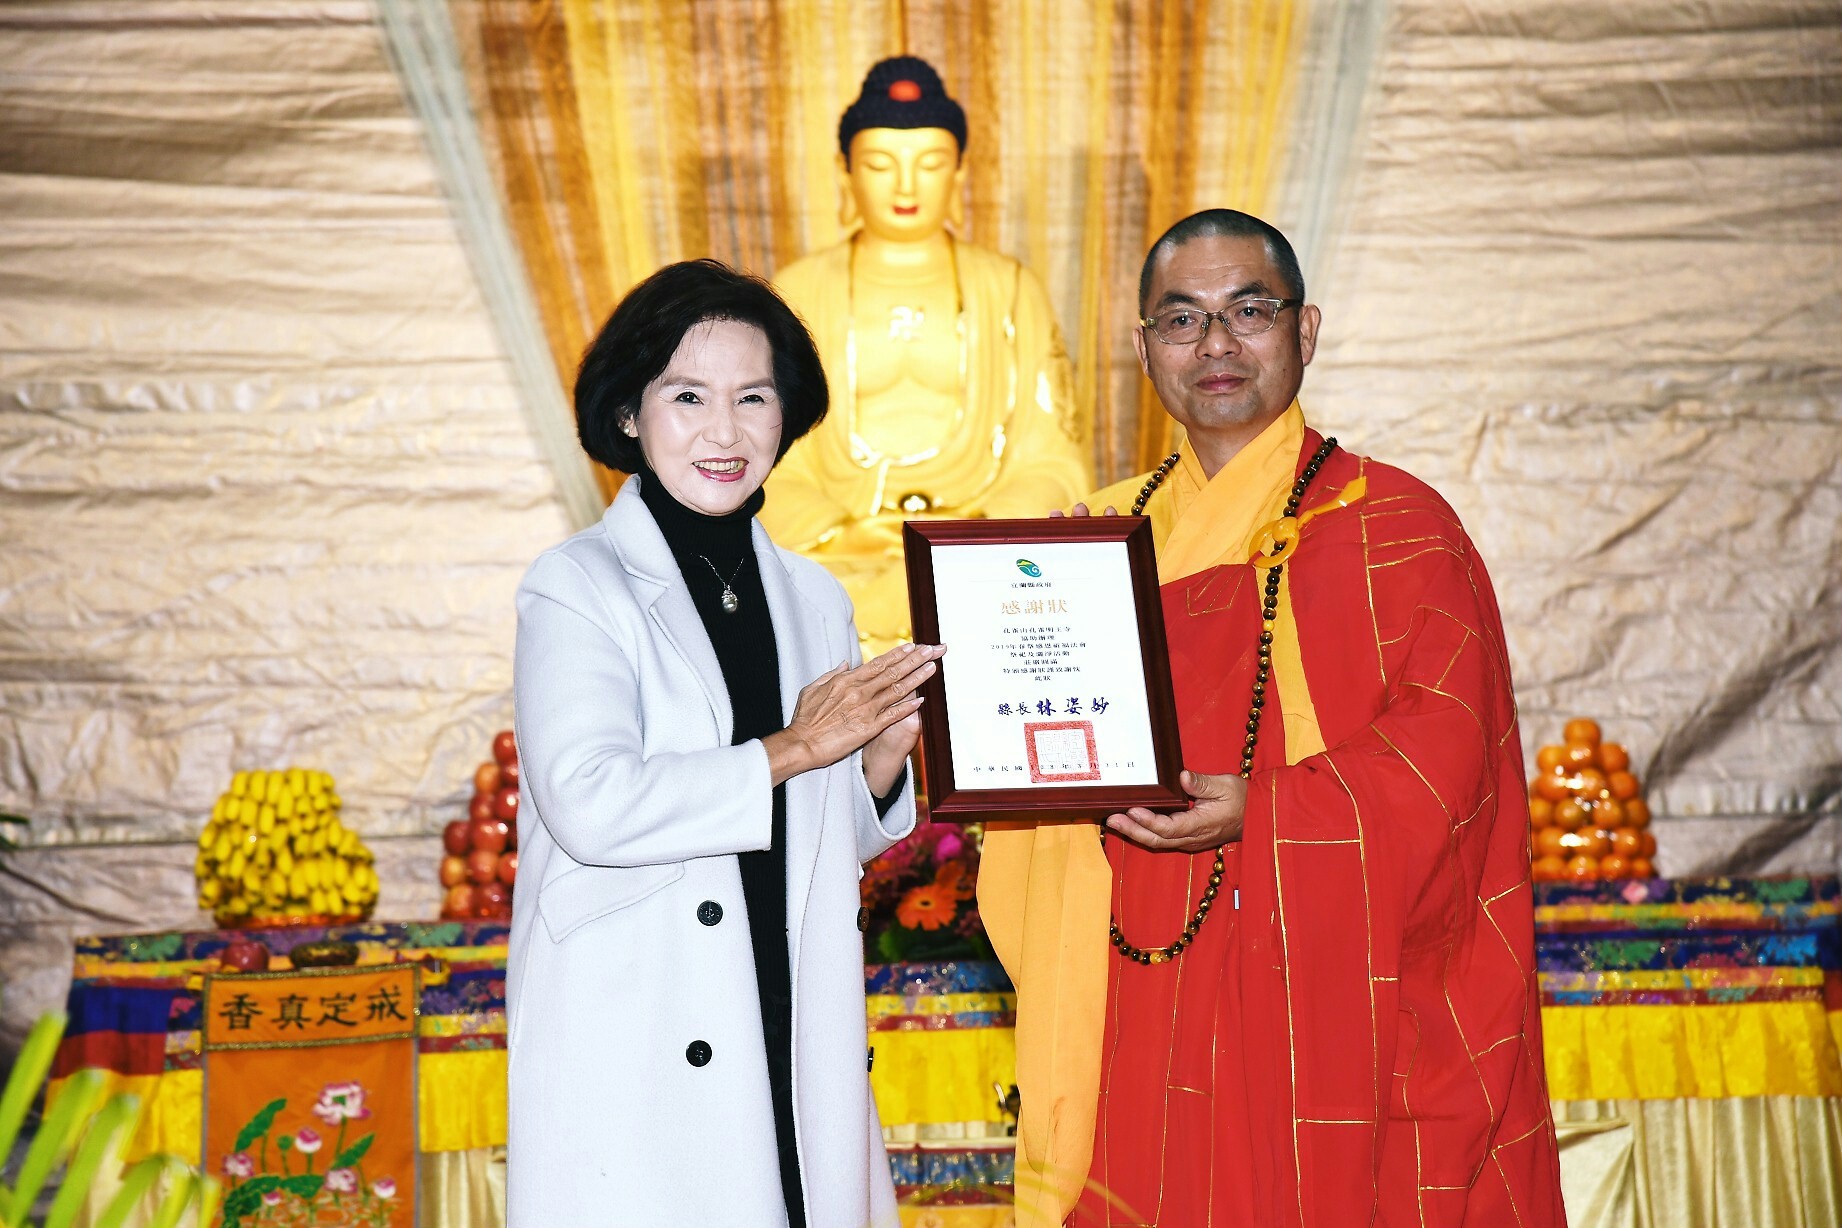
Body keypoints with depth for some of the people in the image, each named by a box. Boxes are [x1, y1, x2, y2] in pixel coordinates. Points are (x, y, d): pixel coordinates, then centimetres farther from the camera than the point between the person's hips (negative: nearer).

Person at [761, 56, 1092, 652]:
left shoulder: (1011, 290, 11)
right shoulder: (799, 292, 10)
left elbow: (1055, 464, 6)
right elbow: (771, 473, 4)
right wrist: (842, 535, -15)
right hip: (838, 563, -1)